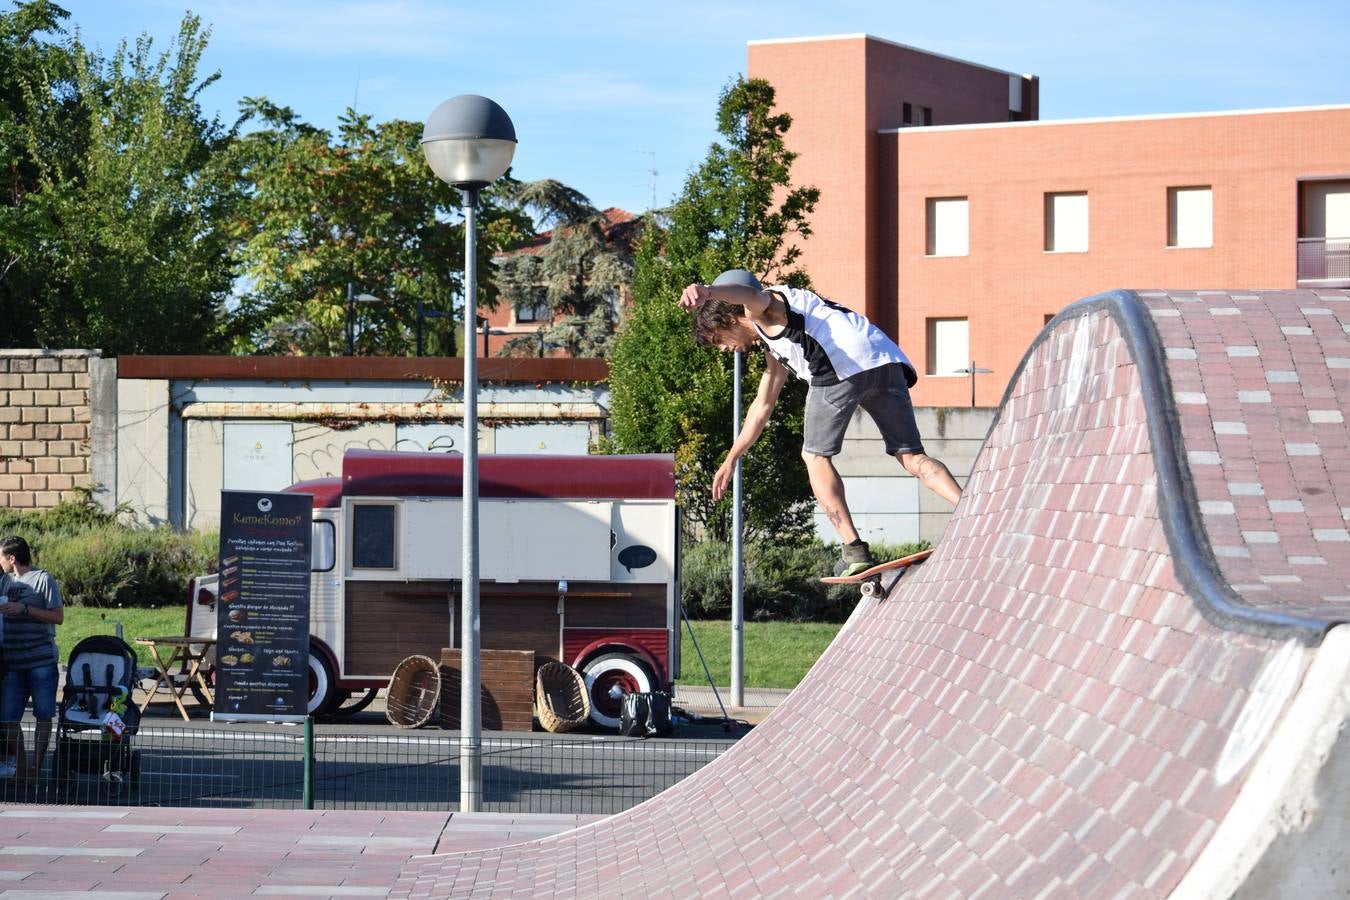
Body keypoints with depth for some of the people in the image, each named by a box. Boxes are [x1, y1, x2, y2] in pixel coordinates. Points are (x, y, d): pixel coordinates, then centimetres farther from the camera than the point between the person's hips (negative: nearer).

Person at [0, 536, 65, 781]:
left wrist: (25, 609, -14)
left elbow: (58, 617, -8)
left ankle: (37, 767, 6)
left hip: (42, 661, -5)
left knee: (44, 715, 0)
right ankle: (22, 767, 6)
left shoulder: (43, 579, -4)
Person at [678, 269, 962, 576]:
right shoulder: (774, 349, 41)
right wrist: (731, 459, 54)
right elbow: (762, 406, 49)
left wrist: (706, 292, -33)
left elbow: (748, 293, -12)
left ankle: (854, 549, -1)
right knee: (912, 456, 8)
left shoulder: (763, 309, 15)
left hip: (843, 365, -9)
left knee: (816, 455, 6)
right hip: (887, 363, 9)